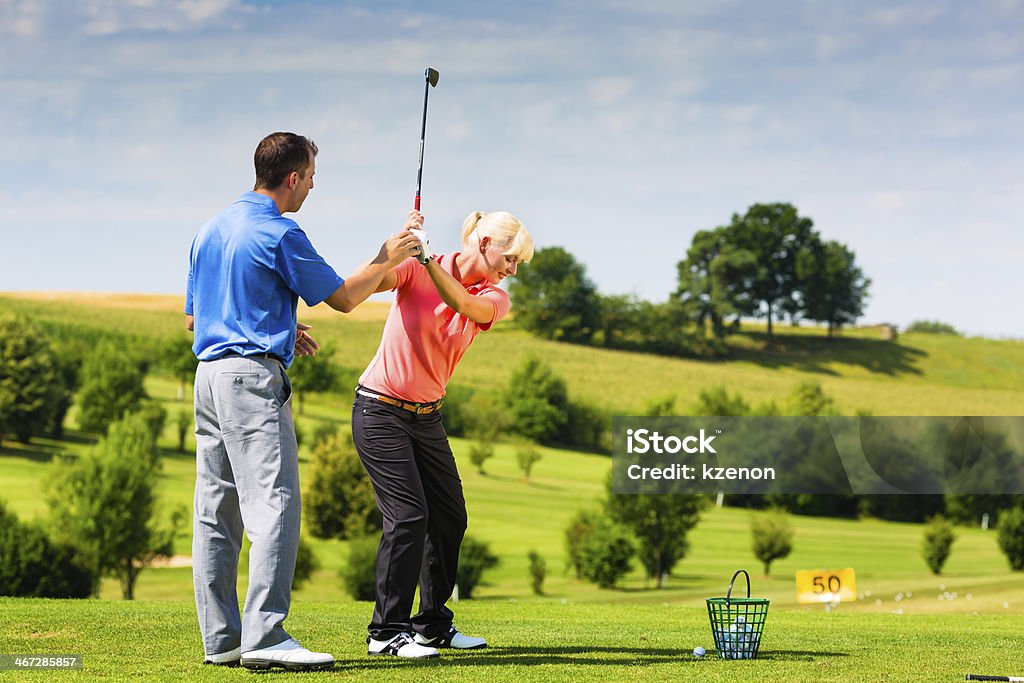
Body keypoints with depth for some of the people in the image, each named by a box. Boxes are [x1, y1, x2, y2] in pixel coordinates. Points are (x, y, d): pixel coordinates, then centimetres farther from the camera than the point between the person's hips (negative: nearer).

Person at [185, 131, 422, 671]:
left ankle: (220, 637, 9)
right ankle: (264, 635, -20)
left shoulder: (209, 231, 16)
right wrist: (388, 259, 14)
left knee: (216, 512, 8)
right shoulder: (280, 235, -9)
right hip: (253, 375, -9)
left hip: (209, 374, 9)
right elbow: (344, 298, -2)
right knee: (275, 505, -12)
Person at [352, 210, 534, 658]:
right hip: (381, 410, -7)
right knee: (408, 515, -14)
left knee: (450, 517, 9)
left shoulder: (494, 299, 0)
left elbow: (464, 304, -23)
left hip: (426, 416, 7)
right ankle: (387, 632, -7)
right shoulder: (414, 270, -11)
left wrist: (426, 256, -36)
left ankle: (433, 625, 23)